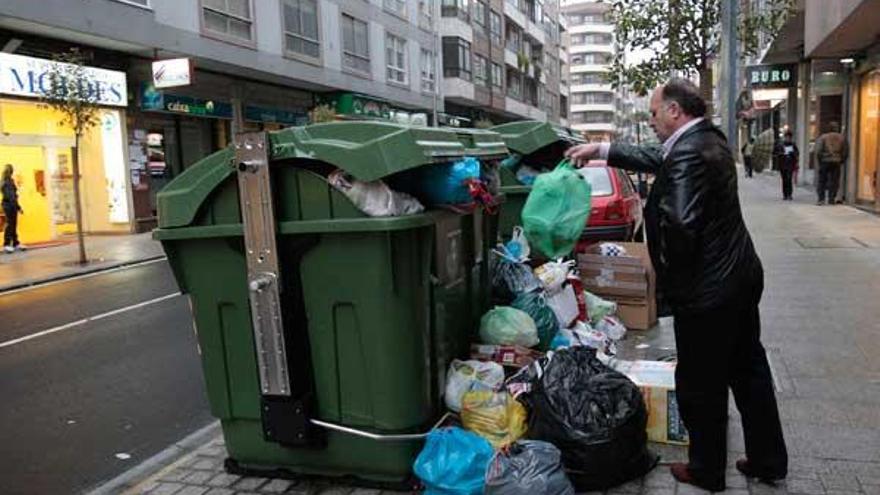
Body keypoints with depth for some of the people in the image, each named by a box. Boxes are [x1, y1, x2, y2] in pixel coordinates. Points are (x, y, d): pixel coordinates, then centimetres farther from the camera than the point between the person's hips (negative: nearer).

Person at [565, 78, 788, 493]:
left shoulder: (687, 153, -23)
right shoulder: (708, 139, 7)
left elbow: (680, 224, -32)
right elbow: (658, 159, 20)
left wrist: (670, 275, -15)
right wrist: (602, 150, 19)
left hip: (708, 291, -10)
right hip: (741, 277, 10)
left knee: (700, 385, 8)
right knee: (749, 370, 20)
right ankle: (769, 461, 35)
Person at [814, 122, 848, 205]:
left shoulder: (823, 137, -1)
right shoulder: (842, 138, 6)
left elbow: (818, 151, -7)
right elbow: (846, 151, 5)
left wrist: (820, 161, 2)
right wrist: (841, 161, 13)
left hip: (825, 161, -1)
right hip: (836, 162, 1)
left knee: (822, 181, 4)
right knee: (834, 181, 6)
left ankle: (821, 199, -3)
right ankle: (831, 199, 5)